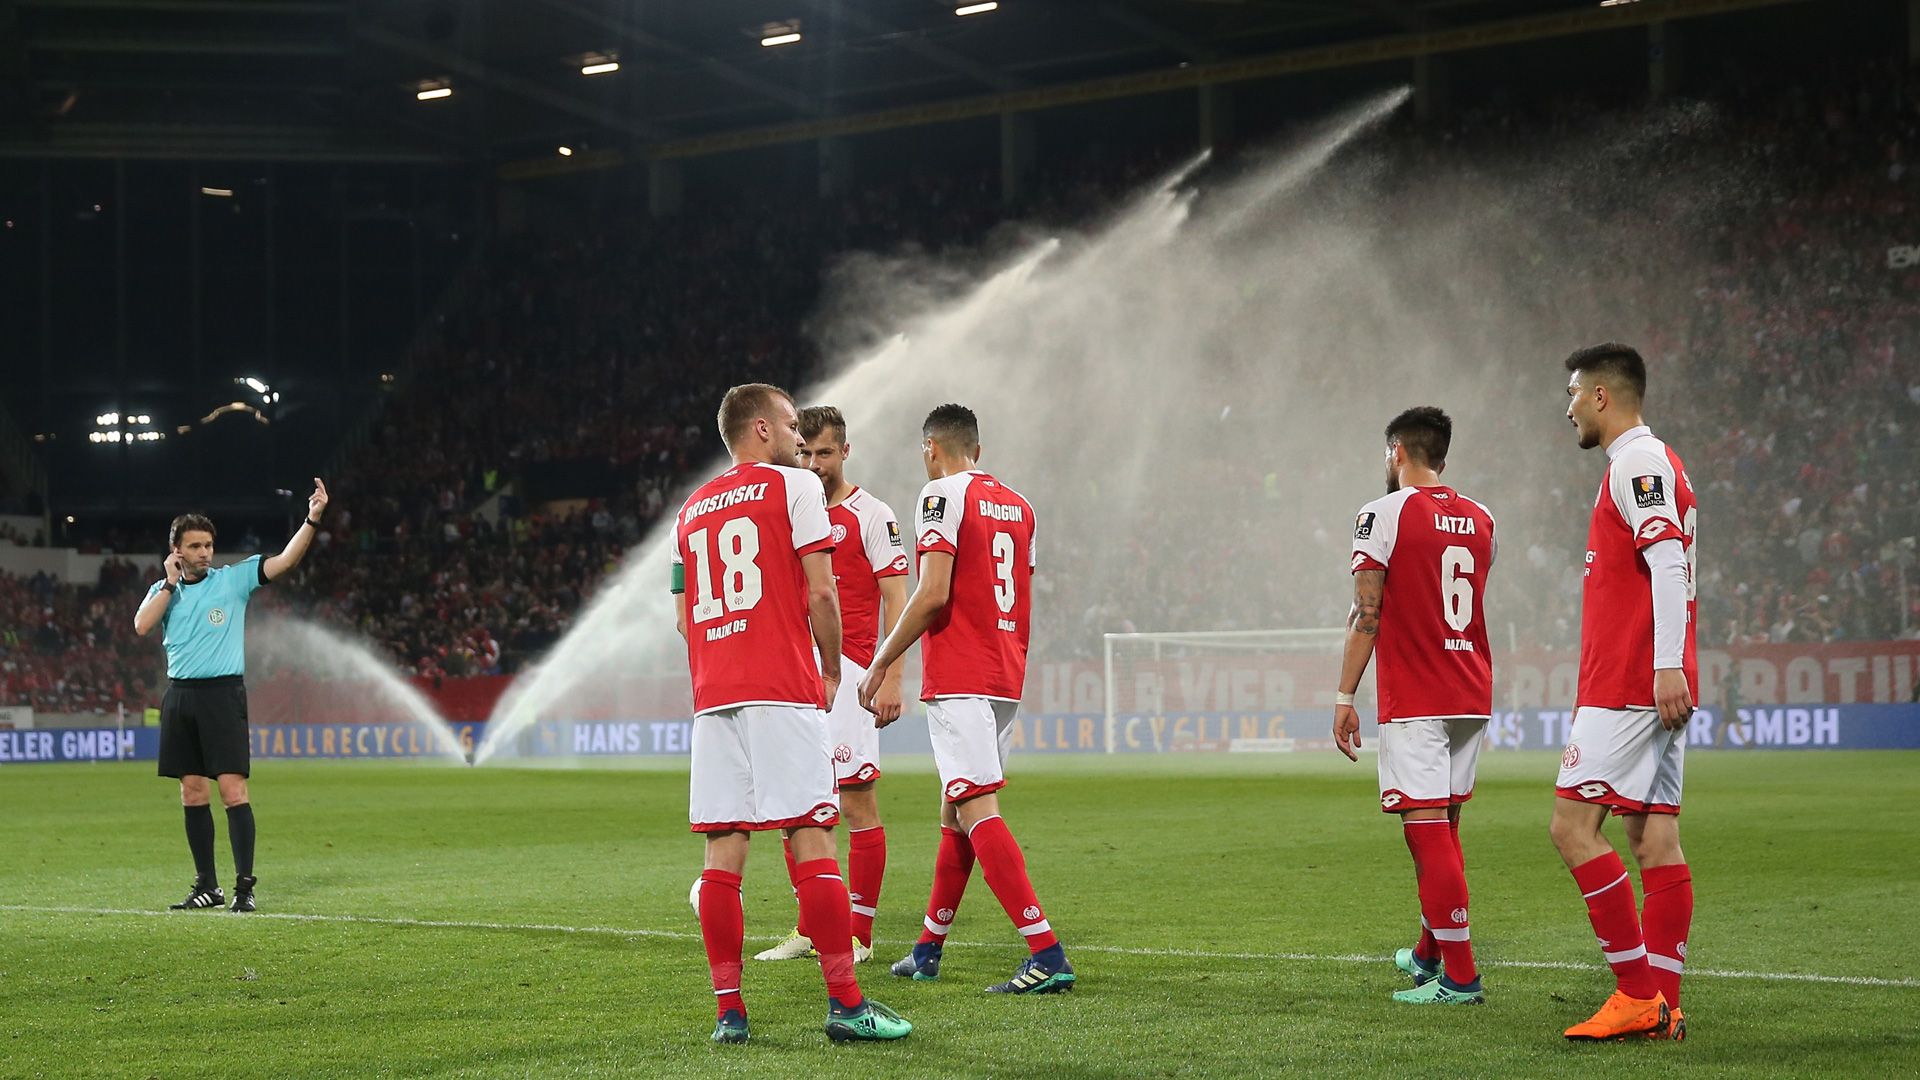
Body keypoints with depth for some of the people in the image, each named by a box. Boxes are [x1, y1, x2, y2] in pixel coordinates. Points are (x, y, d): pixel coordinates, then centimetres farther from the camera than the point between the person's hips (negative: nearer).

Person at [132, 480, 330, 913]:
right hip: (180, 695, 4)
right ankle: (207, 885, 13)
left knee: (233, 789, -11)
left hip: (223, 693, -4)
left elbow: (285, 560, -7)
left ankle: (245, 886, -11)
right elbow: (142, 625, -6)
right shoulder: (164, 591, 12)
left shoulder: (232, 579, 3)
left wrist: (312, 519, -20)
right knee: (192, 792, 6)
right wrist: (171, 583, -4)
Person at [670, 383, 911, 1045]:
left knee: (724, 849, 3)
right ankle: (844, 1003, -9)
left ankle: (728, 1010, 1)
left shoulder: (691, 511, 18)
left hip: (713, 695, 5)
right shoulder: (794, 486, 1)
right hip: (783, 692, -5)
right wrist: (831, 670, 6)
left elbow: (684, 616, 18)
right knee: (812, 839, -6)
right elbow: (820, 593, -6)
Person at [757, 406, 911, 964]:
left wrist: (892, 679, -14)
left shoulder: (871, 515, -2)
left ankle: (859, 935, -2)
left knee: (858, 803, -5)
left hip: (847, 672, -6)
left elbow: (895, 601, -6)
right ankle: (810, 931, 15)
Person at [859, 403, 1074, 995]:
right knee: (955, 811, 18)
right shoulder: (1018, 506, 16)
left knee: (978, 811, -13)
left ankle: (1047, 956, -23)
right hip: (1006, 678, 9)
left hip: (958, 680, -9)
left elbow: (933, 594, -16)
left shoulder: (943, 494, -7)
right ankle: (927, 950, 27)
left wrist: (881, 663, -9)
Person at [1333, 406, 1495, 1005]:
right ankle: (1429, 952, 31)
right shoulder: (1480, 519, 11)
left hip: (1413, 703, -7)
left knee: (1428, 829, -6)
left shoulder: (1385, 514, -8)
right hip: (1473, 697, 7)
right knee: (1444, 827, 18)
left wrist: (1345, 697, -7)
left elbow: (1367, 614, -11)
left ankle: (1459, 975, -10)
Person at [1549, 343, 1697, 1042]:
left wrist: (1665, 666, -26)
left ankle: (1638, 992, -12)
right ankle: (1663, 1007, 3)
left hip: (1628, 686, -10)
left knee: (1572, 825, -11)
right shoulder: (1657, 462, 21)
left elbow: (1669, 561, -20)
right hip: (1658, 688, 10)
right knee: (1655, 838, 6)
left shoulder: (1636, 461, -9)